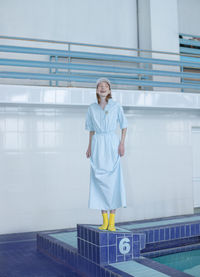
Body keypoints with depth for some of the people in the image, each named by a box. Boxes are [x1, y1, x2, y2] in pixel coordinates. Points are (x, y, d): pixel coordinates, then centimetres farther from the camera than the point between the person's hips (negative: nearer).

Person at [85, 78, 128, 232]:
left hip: (112, 144, -2)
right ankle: (104, 220, 9)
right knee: (99, 181, 1)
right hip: (97, 145, 3)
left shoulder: (116, 106, 3)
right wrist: (90, 146, 8)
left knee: (113, 181, -6)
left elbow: (124, 125, 8)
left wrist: (122, 143, -3)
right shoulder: (92, 108, 10)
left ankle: (112, 221, 1)